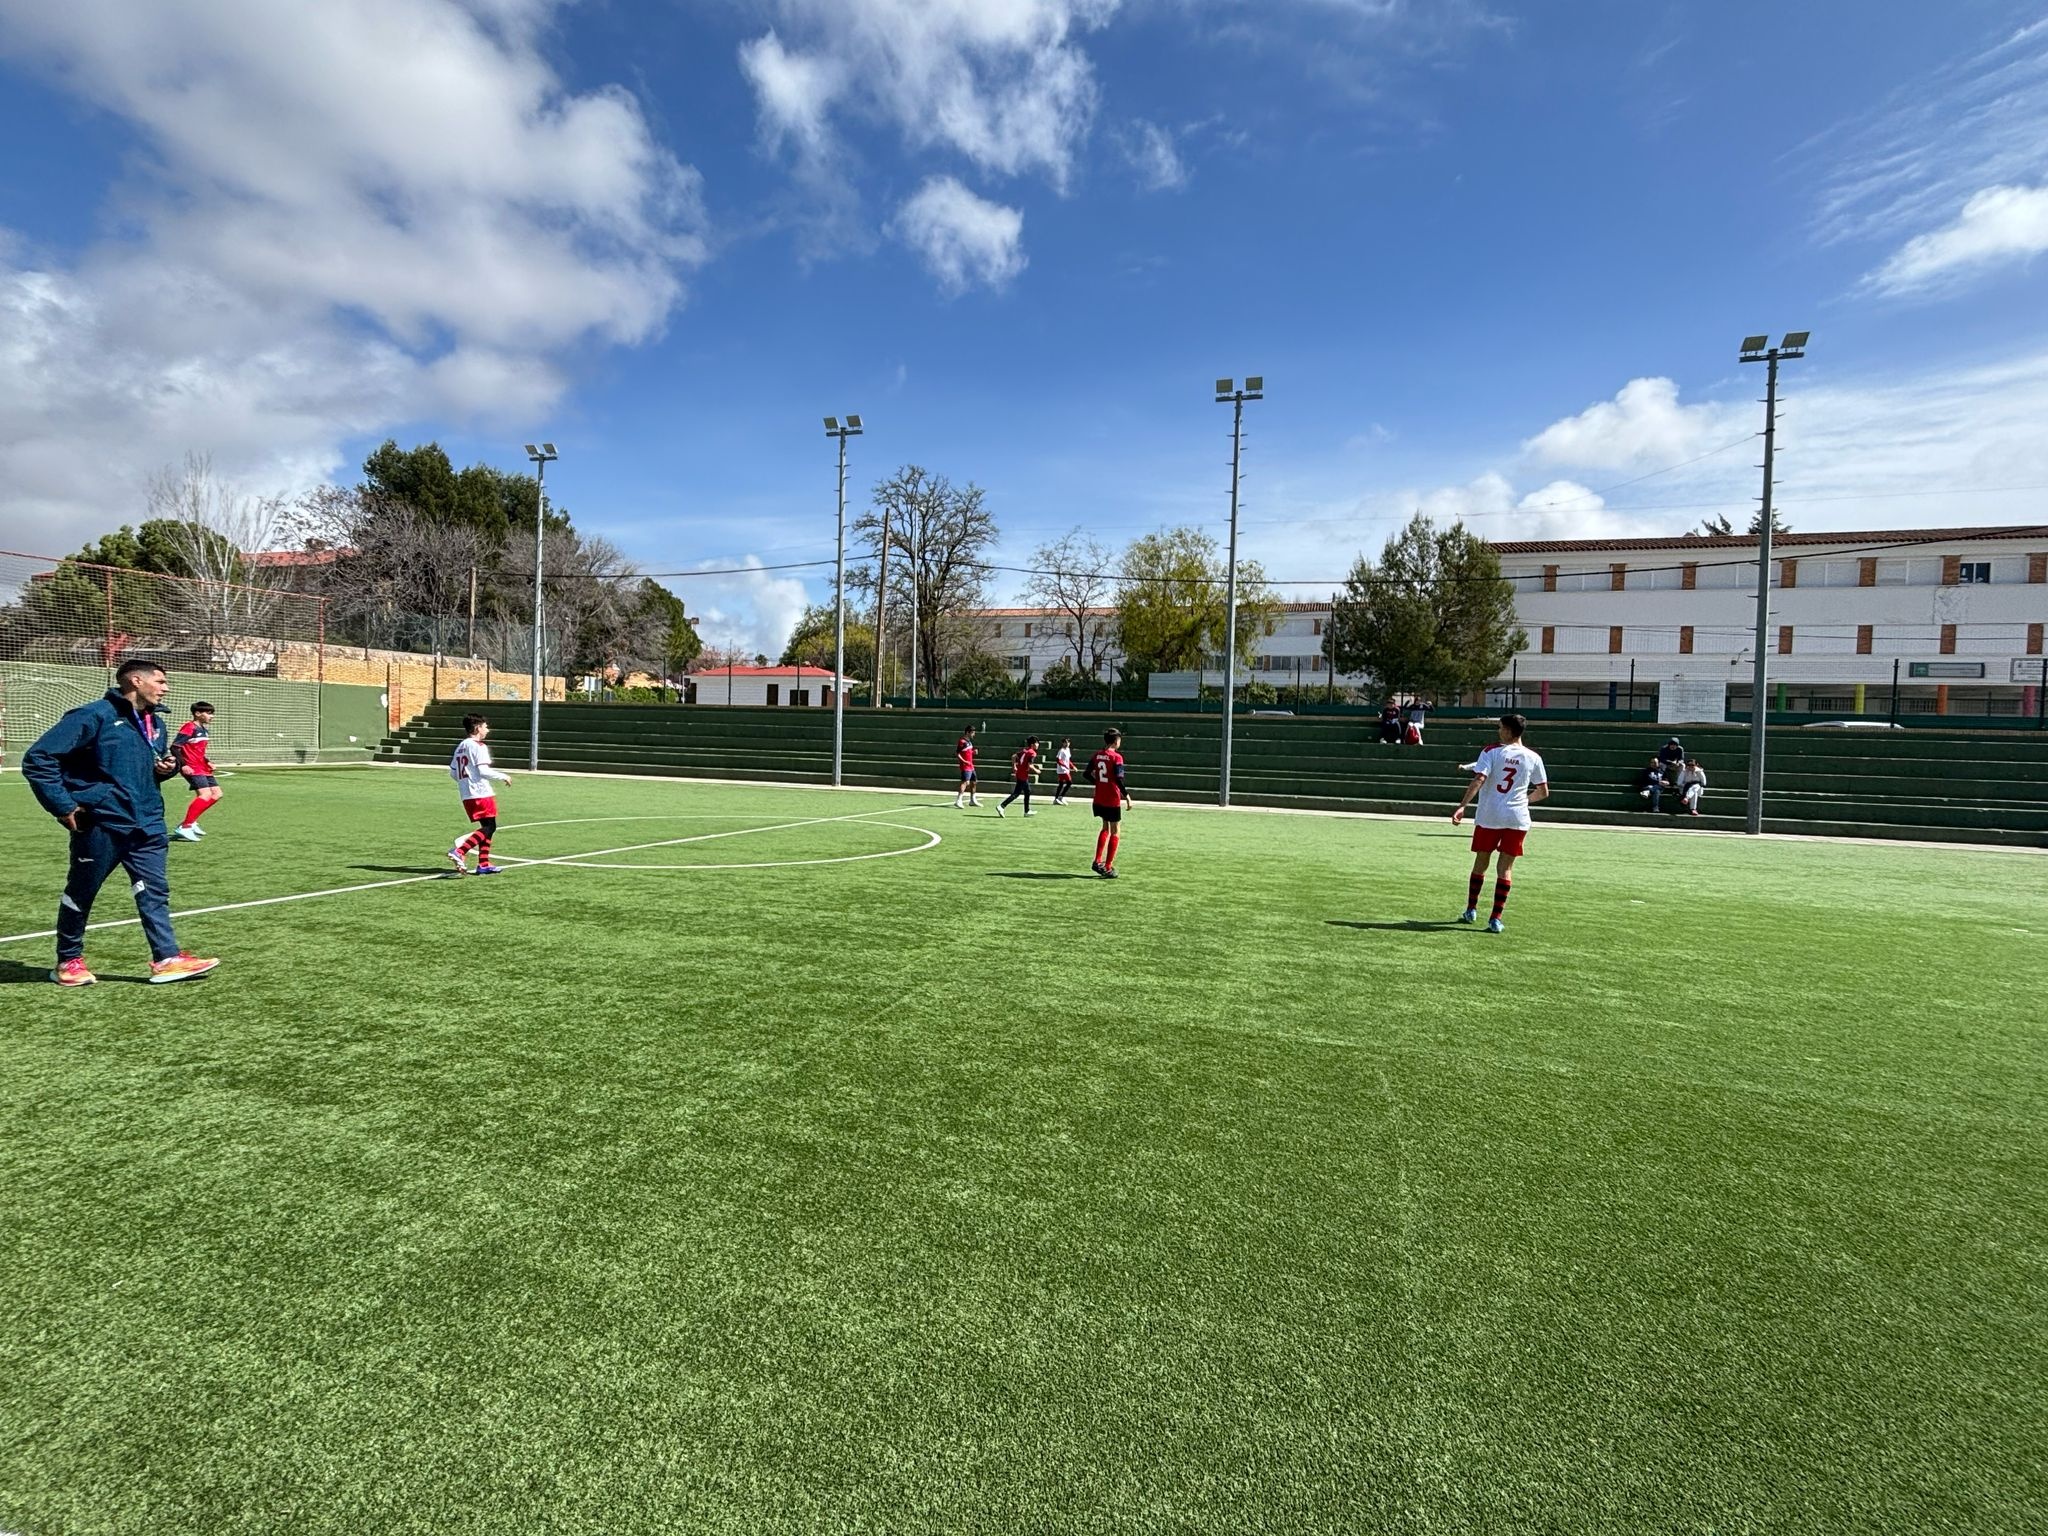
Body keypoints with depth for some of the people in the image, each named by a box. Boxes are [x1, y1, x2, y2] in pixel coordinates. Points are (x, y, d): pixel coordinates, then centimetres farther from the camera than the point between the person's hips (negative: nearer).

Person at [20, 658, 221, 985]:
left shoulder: (155, 725, 13)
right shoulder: (94, 715, -11)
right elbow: (37, 759, -12)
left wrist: (166, 768, 5)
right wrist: (63, 806, -14)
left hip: (147, 825, 6)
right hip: (100, 824, -6)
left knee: (155, 891, 1)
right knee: (81, 893, 10)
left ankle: (167, 959, 2)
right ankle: (68, 961, 25)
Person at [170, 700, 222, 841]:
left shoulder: (204, 729, 15)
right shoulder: (189, 727, -13)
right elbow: (174, 747, -17)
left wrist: (207, 762, 13)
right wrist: (182, 765, -24)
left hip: (202, 767, 10)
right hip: (191, 768, -10)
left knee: (216, 793, 11)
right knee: (205, 794, -22)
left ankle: (191, 822, 17)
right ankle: (184, 827, -20)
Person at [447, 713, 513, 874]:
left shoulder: (461, 747, 17)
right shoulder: (478, 746, -9)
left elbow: (452, 772, 18)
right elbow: (483, 771, -18)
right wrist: (503, 777, -6)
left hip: (467, 796, 9)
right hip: (481, 794, -9)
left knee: (487, 827, 13)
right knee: (489, 827, -9)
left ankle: (483, 864, 10)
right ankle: (459, 852, -23)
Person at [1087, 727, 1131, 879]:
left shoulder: (1097, 756, 5)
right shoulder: (1116, 757, -14)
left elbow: (1087, 774, 8)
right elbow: (1118, 779, -21)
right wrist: (1126, 795, -12)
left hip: (1099, 799, 6)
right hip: (1113, 800, -6)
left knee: (1106, 828, 23)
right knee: (1115, 832, 6)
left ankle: (1098, 861, 17)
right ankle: (1108, 868, 4)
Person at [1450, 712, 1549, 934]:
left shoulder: (1491, 752, -4)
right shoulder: (1533, 758, 5)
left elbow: (1479, 780, -16)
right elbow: (1543, 792, 11)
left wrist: (1462, 806, -19)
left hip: (1488, 817, -1)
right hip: (1517, 818, 1)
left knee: (1480, 863, 14)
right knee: (1505, 867, 4)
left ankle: (1471, 910, 24)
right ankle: (1496, 919, 0)